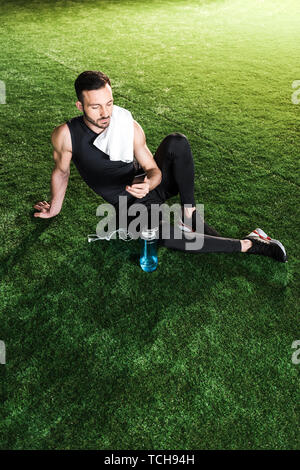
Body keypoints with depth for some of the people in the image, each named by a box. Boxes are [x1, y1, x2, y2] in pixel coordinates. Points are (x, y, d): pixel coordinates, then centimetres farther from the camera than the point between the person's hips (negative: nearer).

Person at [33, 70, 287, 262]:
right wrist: (55, 208, 16)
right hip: (133, 204, -2)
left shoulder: (129, 126, -11)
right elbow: (61, 171, 3)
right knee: (164, 236, -34)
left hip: (150, 184, 2)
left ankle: (189, 213, -17)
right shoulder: (65, 134, -16)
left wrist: (148, 183, -29)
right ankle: (247, 245, -21)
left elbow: (154, 170, -5)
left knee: (176, 141, -27)